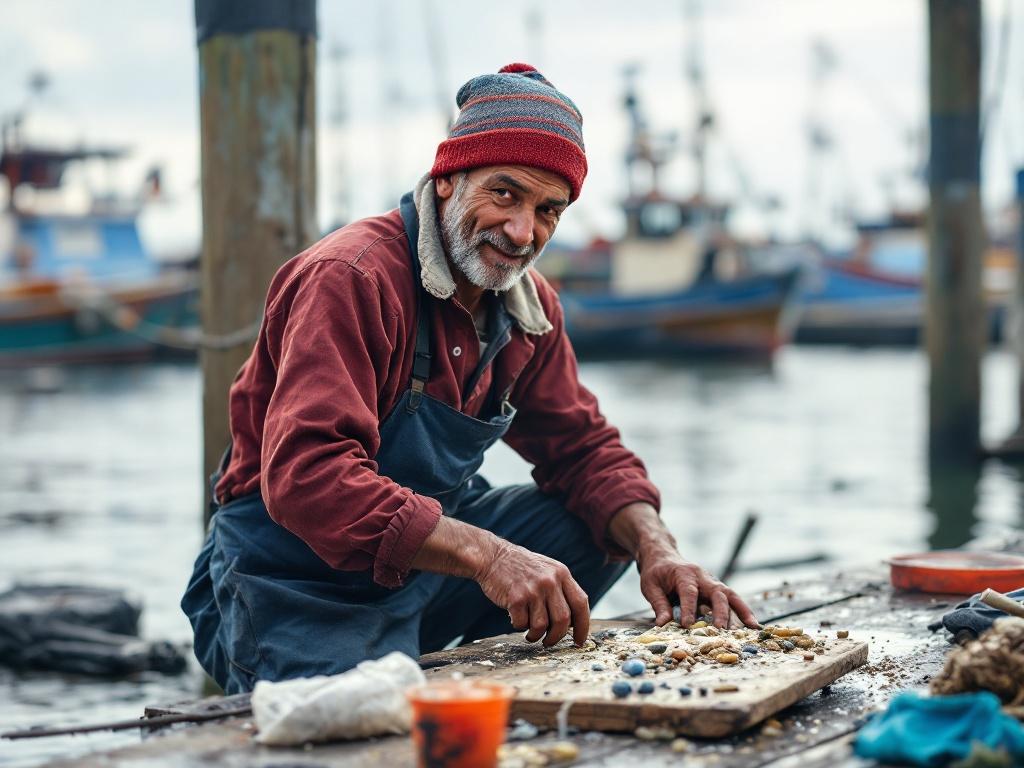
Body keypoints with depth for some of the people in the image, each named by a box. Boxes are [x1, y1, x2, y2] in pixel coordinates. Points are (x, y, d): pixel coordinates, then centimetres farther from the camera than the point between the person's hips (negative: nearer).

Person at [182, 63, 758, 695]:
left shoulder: (529, 304, 4)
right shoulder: (351, 278, -22)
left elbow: (582, 446, 13)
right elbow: (306, 474, -33)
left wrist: (656, 549, -8)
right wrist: (484, 555, -40)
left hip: (423, 555, 8)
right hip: (301, 581, -8)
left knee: (616, 517, 2)